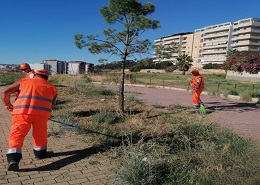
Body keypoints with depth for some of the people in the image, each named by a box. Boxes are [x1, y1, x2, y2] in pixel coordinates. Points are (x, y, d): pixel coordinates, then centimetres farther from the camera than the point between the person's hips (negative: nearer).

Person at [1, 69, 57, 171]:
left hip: (22, 110, -1)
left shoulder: (23, 81, 24)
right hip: (42, 111, 1)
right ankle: (40, 152, 37)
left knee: (17, 135, 4)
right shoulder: (52, 88, 26)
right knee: (40, 133, 22)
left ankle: (13, 159, -10)